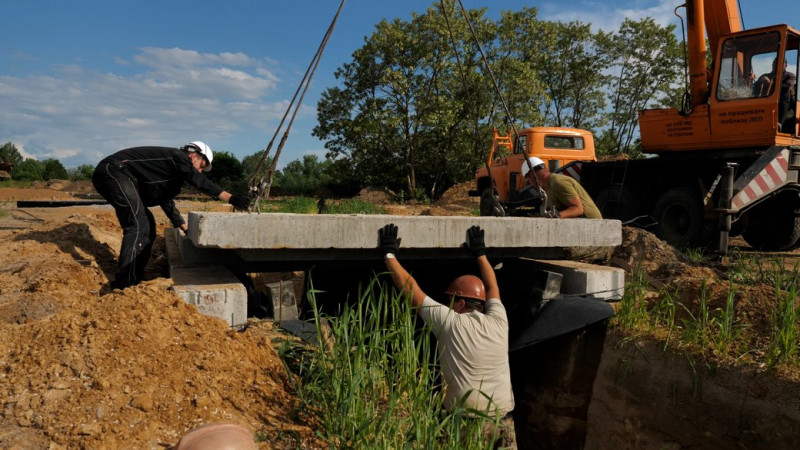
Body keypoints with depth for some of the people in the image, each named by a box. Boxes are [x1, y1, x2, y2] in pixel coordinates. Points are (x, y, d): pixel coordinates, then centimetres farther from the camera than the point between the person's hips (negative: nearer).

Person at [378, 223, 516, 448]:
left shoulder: (450, 323, -8)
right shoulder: (498, 322, 3)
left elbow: (410, 288, -3)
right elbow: (492, 288, 22)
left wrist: (389, 254, 7)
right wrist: (480, 253, 33)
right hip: (505, 421, 5)